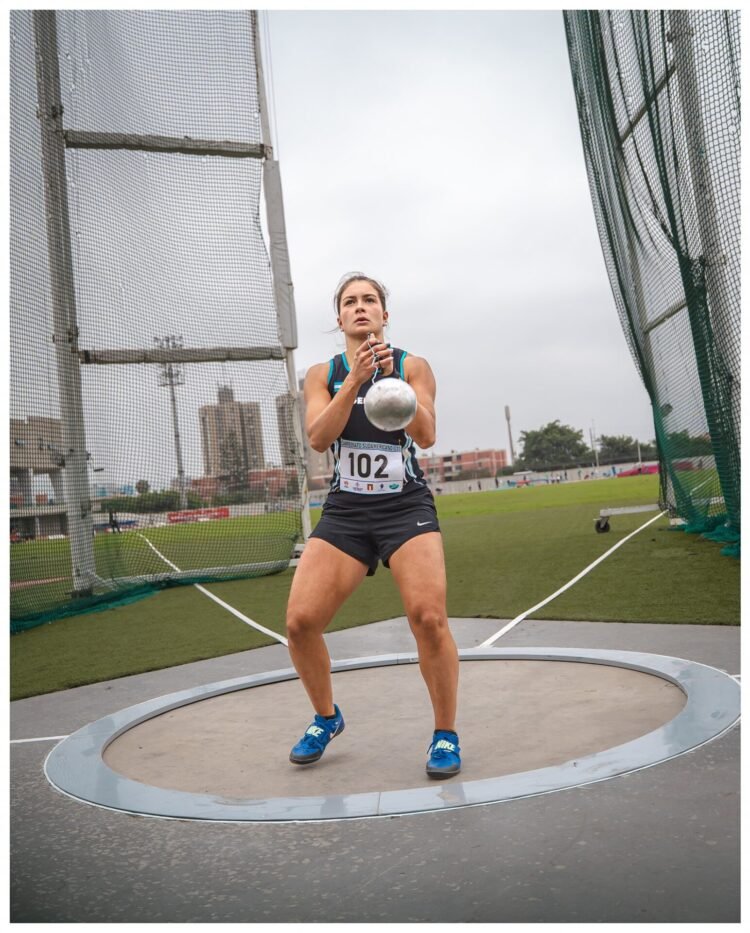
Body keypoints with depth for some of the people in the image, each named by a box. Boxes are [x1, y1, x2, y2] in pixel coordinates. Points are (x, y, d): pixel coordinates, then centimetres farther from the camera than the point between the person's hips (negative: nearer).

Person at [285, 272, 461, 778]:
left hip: (407, 507, -2)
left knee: (429, 618, -20)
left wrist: (392, 376, -21)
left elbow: (427, 437, -10)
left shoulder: (413, 366, 2)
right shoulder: (323, 374, 7)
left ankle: (446, 734, 4)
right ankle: (327, 718, 20)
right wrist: (354, 380, -20)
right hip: (345, 511, 2)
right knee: (300, 622, -8)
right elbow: (318, 438, -9)